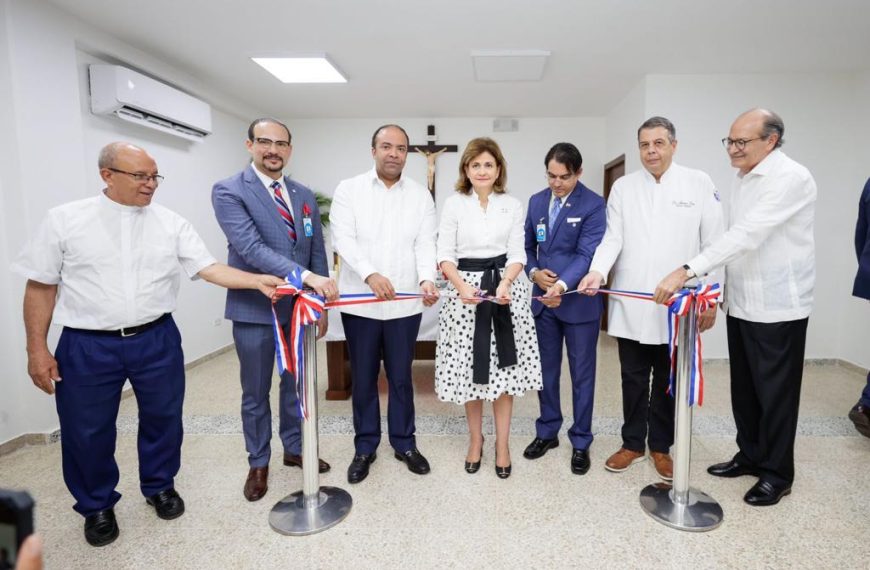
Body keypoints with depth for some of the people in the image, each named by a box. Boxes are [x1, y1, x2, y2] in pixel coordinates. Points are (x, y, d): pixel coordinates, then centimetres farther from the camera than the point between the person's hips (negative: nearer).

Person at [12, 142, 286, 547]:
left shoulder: (172, 224, -1)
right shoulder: (64, 220, -3)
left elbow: (210, 269, -6)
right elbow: (41, 286, 0)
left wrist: (258, 280, -21)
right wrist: (37, 348, -2)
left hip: (157, 340, 1)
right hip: (87, 346, -1)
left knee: (162, 419, 14)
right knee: (87, 430, 11)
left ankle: (160, 486, 39)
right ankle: (97, 506, 36)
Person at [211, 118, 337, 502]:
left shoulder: (304, 196, 7)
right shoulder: (229, 191, -10)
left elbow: (317, 252, 9)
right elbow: (251, 248, -24)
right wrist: (307, 276, -35)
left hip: (300, 307, 5)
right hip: (255, 310, -4)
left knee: (295, 385, 18)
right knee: (256, 392, 13)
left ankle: (294, 448, 39)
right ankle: (258, 463, 33)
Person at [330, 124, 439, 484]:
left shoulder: (421, 195, 6)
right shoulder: (348, 189, 1)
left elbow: (425, 244, -2)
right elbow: (343, 239, -11)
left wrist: (427, 279, -22)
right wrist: (369, 274, -28)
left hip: (405, 303, 1)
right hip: (359, 302, -1)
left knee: (401, 378, 13)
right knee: (363, 379, 12)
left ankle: (404, 443, 30)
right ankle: (365, 447, 28)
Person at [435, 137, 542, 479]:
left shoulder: (513, 205, 6)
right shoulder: (454, 204, 3)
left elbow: (517, 254, 2)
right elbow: (445, 254, -2)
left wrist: (505, 283, -17)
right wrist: (462, 286, -18)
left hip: (505, 288, 1)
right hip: (465, 288, 0)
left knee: (504, 370, 4)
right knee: (470, 370, 6)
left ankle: (502, 444, 21)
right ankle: (475, 439, 27)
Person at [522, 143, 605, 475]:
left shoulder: (593, 205, -10)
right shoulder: (536, 201, 6)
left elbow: (587, 255, -19)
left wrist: (562, 285, -33)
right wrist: (534, 272, -8)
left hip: (579, 301, -4)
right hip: (543, 299, 5)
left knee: (581, 374, 8)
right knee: (546, 370, 15)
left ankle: (580, 442, 24)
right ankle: (547, 432, 32)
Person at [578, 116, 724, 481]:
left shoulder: (699, 184, 2)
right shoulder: (623, 186, 6)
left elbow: (714, 244, 1)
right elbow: (613, 237, -1)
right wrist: (598, 271, -20)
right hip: (631, 305, 1)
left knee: (667, 382, 12)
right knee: (633, 379, 12)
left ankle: (660, 446, 30)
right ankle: (633, 443, 29)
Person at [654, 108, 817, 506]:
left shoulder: (790, 178, -17)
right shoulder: (742, 179, 11)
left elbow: (746, 236, -29)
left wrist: (686, 271, -34)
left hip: (777, 307, -8)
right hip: (742, 304, 8)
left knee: (775, 392, 5)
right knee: (744, 389, 16)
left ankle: (777, 473, 22)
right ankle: (750, 455, 32)